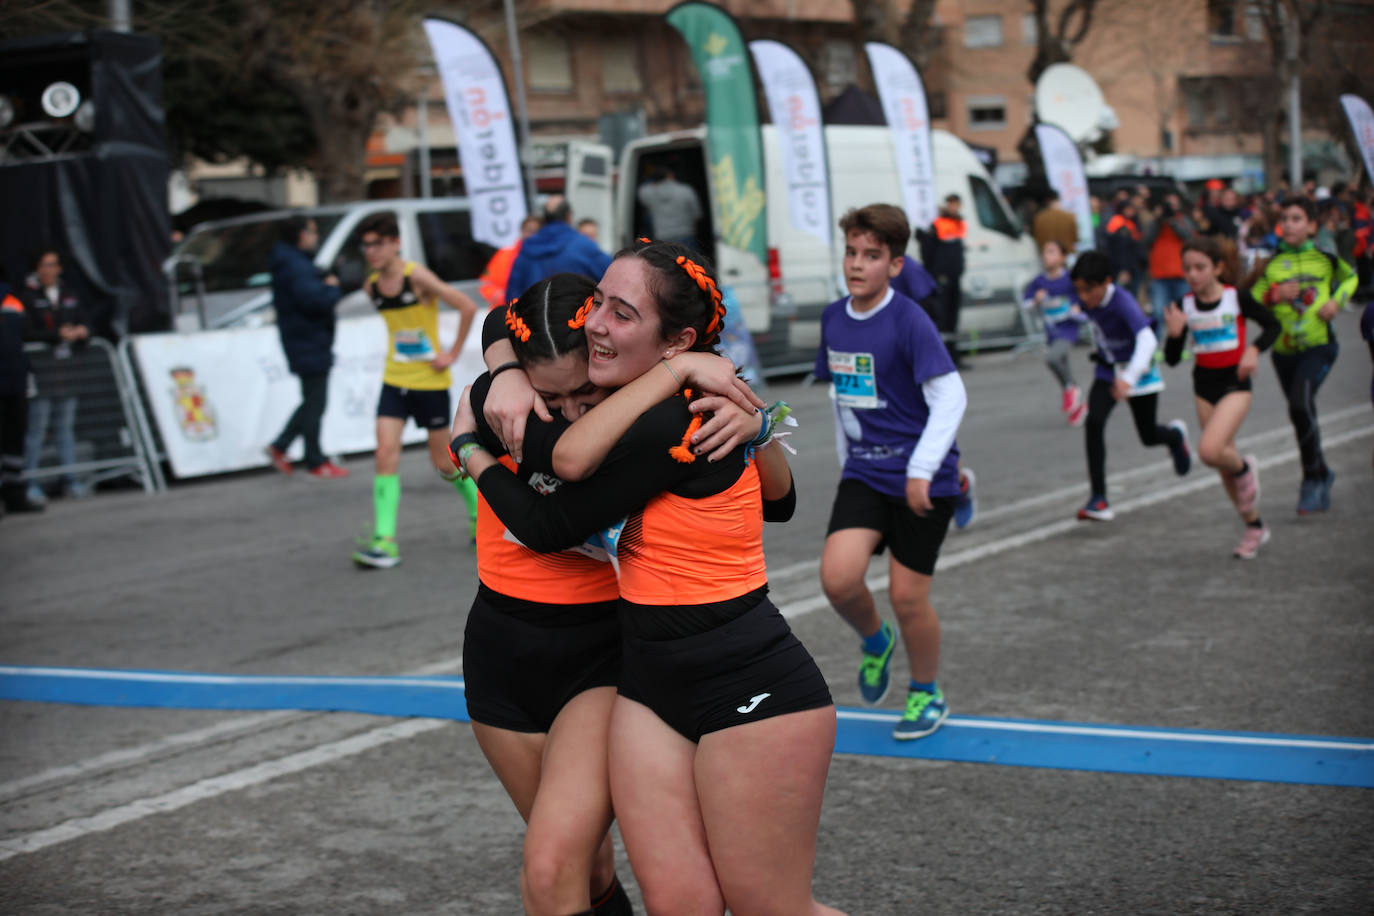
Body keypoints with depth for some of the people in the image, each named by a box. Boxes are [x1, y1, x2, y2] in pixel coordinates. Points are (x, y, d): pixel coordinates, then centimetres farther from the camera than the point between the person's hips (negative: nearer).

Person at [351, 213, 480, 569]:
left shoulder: (417, 277, -17)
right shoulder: (371, 286, 2)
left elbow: (467, 307, -16)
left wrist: (452, 353, -14)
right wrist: (397, 350, 11)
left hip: (429, 380, -5)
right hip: (394, 380, 5)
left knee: (443, 461, 5)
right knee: (386, 452, -11)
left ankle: (479, 511, 33)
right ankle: (385, 541, -13)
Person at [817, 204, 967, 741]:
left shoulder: (909, 322, -14)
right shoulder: (833, 319, 5)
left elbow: (950, 396, -16)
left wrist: (922, 469, -22)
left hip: (922, 480, -5)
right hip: (863, 473, 5)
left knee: (907, 596, 0)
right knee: (838, 578, -15)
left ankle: (927, 694, 26)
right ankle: (875, 642, 19)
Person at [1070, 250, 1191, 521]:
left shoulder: (1123, 302, -34)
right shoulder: (1087, 300, -15)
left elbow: (1147, 339, -47)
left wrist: (1129, 378, -60)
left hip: (1137, 370, -4)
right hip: (1107, 371, 4)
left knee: (1148, 437, 10)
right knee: (1094, 422, -21)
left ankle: (1175, 435, 51)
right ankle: (1099, 499, -17)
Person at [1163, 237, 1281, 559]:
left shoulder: (1236, 298, -10)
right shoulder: (1185, 306, -2)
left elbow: (1272, 325, 3)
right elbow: (1172, 359, -1)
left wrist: (1254, 349, -14)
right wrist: (1174, 333, -19)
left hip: (1235, 384, -4)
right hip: (1204, 387, 4)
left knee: (1209, 450, -25)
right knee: (1223, 464, 10)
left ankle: (1245, 467, 9)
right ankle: (1254, 527, 27)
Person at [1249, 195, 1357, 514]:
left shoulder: (1326, 256, -1)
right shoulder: (1270, 262, 1)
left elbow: (1350, 277, 18)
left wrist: (1337, 300, -1)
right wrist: (1274, 295, -17)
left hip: (1319, 346, -3)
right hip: (1283, 351, 3)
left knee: (1300, 404, -25)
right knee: (1303, 416, 14)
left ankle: (1311, 478, -11)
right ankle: (1323, 475, 37)